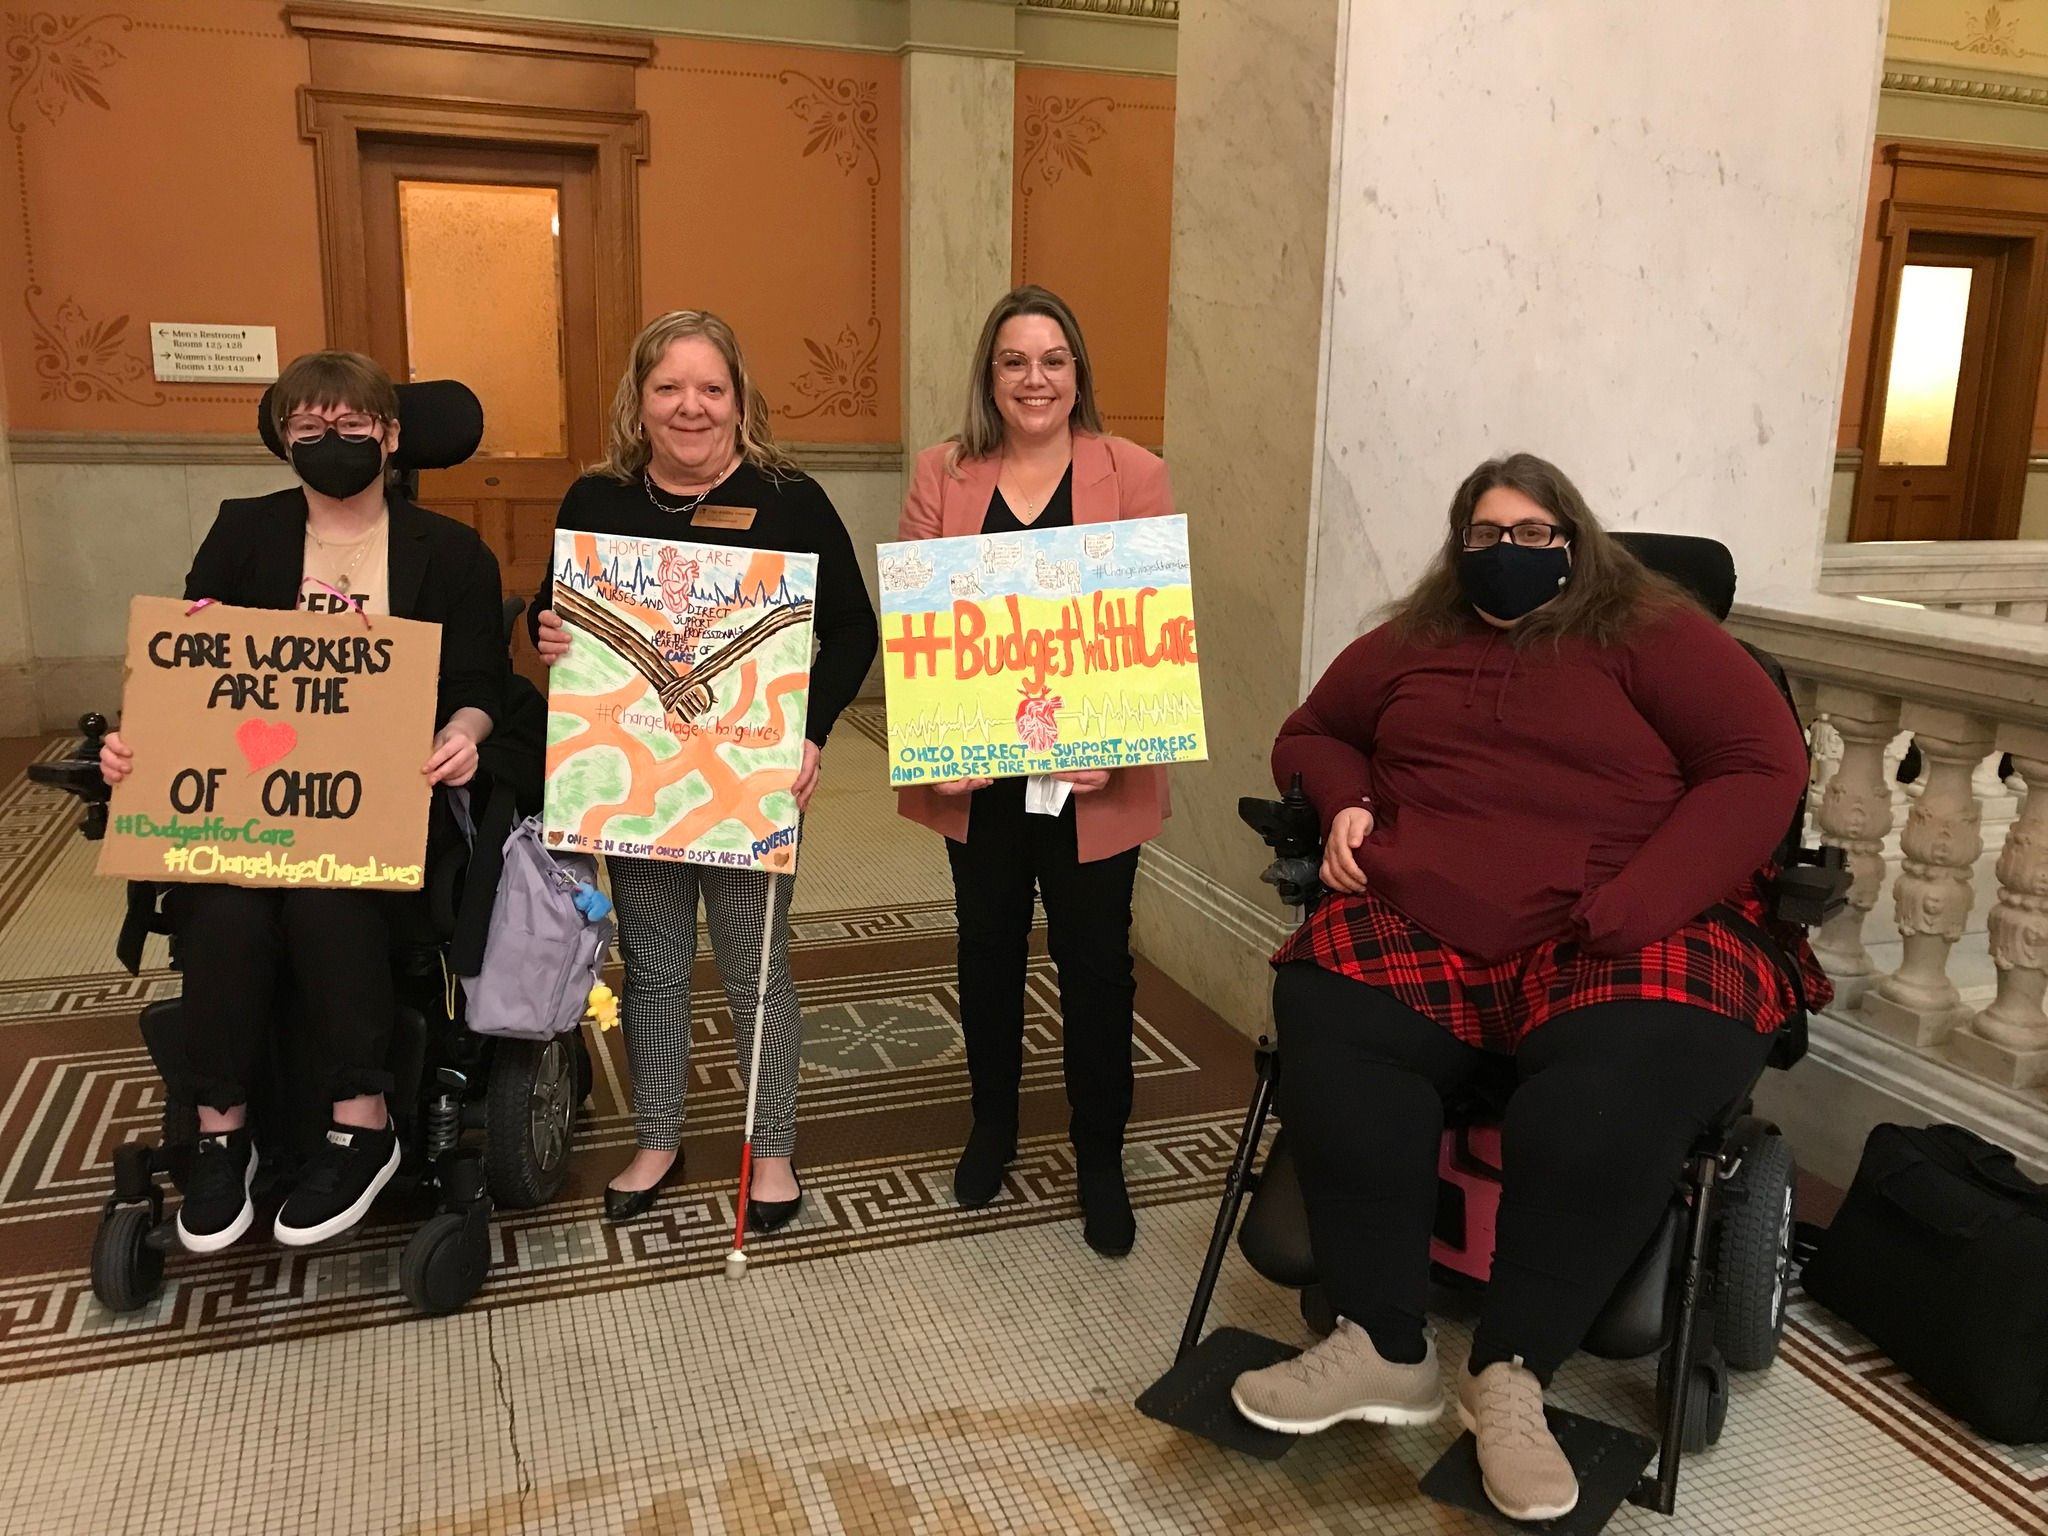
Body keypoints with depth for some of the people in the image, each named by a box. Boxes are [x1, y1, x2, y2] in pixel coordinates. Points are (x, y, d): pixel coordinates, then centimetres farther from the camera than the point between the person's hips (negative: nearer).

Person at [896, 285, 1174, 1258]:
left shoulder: (1134, 476, -1)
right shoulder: (942, 475, 3)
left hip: (1092, 778, -2)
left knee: (1095, 961, 7)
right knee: (988, 948, 17)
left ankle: (1100, 1159, 26)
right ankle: (992, 1125, 38)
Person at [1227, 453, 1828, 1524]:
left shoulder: (1651, 635, 10)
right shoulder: (1408, 644, 22)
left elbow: (1763, 766, -1)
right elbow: (1309, 735, 33)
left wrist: (1626, 912, -15)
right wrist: (1344, 802, 7)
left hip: (1625, 937, -2)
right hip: (1420, 917, 3)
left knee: (1616, 1091, -36)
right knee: (1328, 1016, -30)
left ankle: (1511, 1376, -18)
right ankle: (1384, 1348, -21)